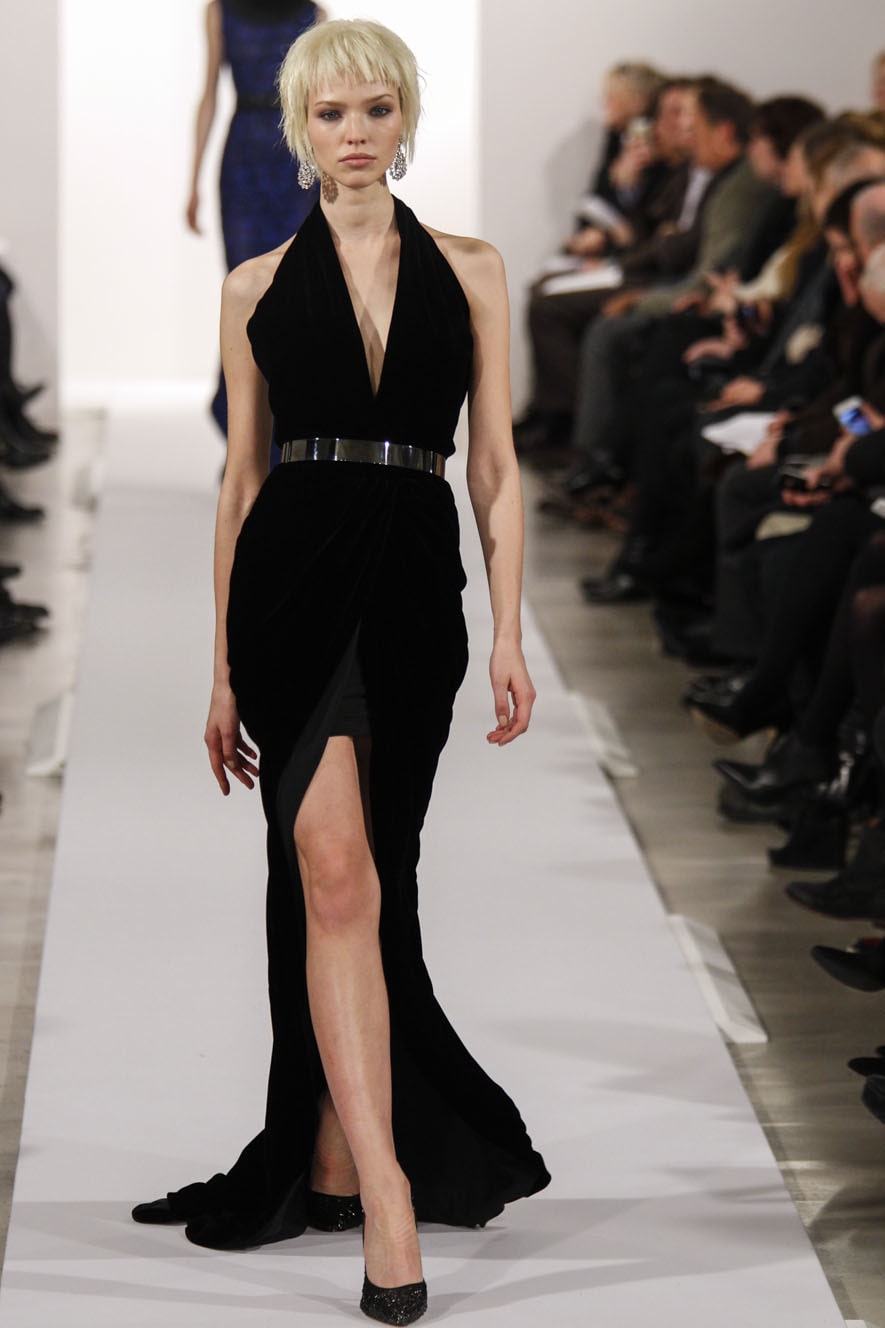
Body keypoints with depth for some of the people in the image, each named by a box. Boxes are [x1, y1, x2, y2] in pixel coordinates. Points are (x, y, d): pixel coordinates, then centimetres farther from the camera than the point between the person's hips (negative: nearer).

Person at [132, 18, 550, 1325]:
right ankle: (384, 1188, -21)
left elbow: (496, 467, 8)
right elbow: (241, 479, 12)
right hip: (293, 583, -1)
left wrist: (510, 631, -2)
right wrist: (225, 671, 10)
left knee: (355, 884, 7)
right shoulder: (259, 287, 10)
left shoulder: (469, 271, 11)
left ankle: (332, 1164, 19)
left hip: (414, 591, 2)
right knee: (336, 868, -16)